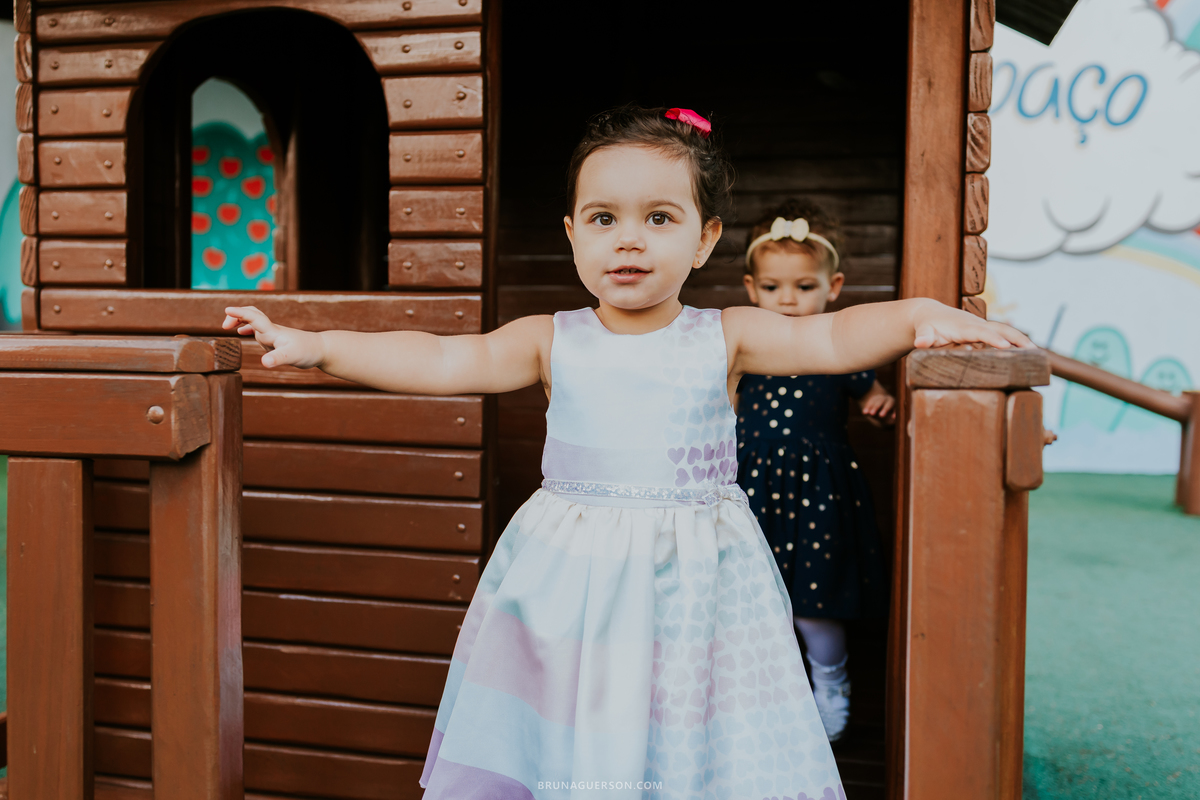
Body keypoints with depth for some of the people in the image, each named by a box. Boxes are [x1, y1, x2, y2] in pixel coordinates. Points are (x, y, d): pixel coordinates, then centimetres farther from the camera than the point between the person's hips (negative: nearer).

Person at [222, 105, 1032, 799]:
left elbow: (831, 337, -6)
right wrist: (310, 345, -9)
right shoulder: (554, 341, 0)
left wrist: (918, 316, -23)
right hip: (570, 576, 1)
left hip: (696, 578, 0)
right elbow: (440, 360, -4)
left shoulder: (724, 338, 0)